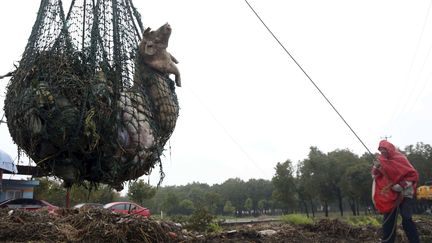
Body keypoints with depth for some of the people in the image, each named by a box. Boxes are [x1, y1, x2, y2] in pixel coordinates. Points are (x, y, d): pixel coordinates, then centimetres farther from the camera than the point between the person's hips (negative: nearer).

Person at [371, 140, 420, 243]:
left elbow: (413, 174, -12)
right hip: (390, 195, 5)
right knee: (388, 220, 5)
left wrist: (402, 186, -21)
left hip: (404, 195, -5)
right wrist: (376, 166, -14)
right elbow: (375, 175, 7)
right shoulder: (381, 160, 6)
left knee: (407, 220, -18)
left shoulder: (400, 159, -9)